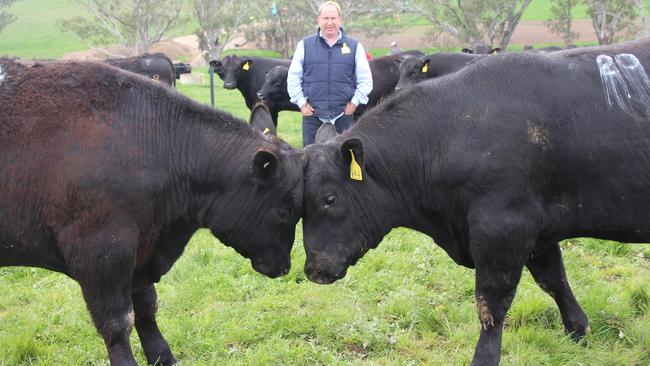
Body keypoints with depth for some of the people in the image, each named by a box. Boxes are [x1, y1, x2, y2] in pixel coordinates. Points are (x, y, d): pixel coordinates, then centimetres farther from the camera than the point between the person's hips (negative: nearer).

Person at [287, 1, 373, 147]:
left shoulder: (355, 46, 8)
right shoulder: (305, 45, 8)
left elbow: (365, 79, 9)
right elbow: (293, 78, 9)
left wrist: (355, 101, -1)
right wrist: (301, 102, 0)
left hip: (343, 116, 0)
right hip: (312, 115, 0)